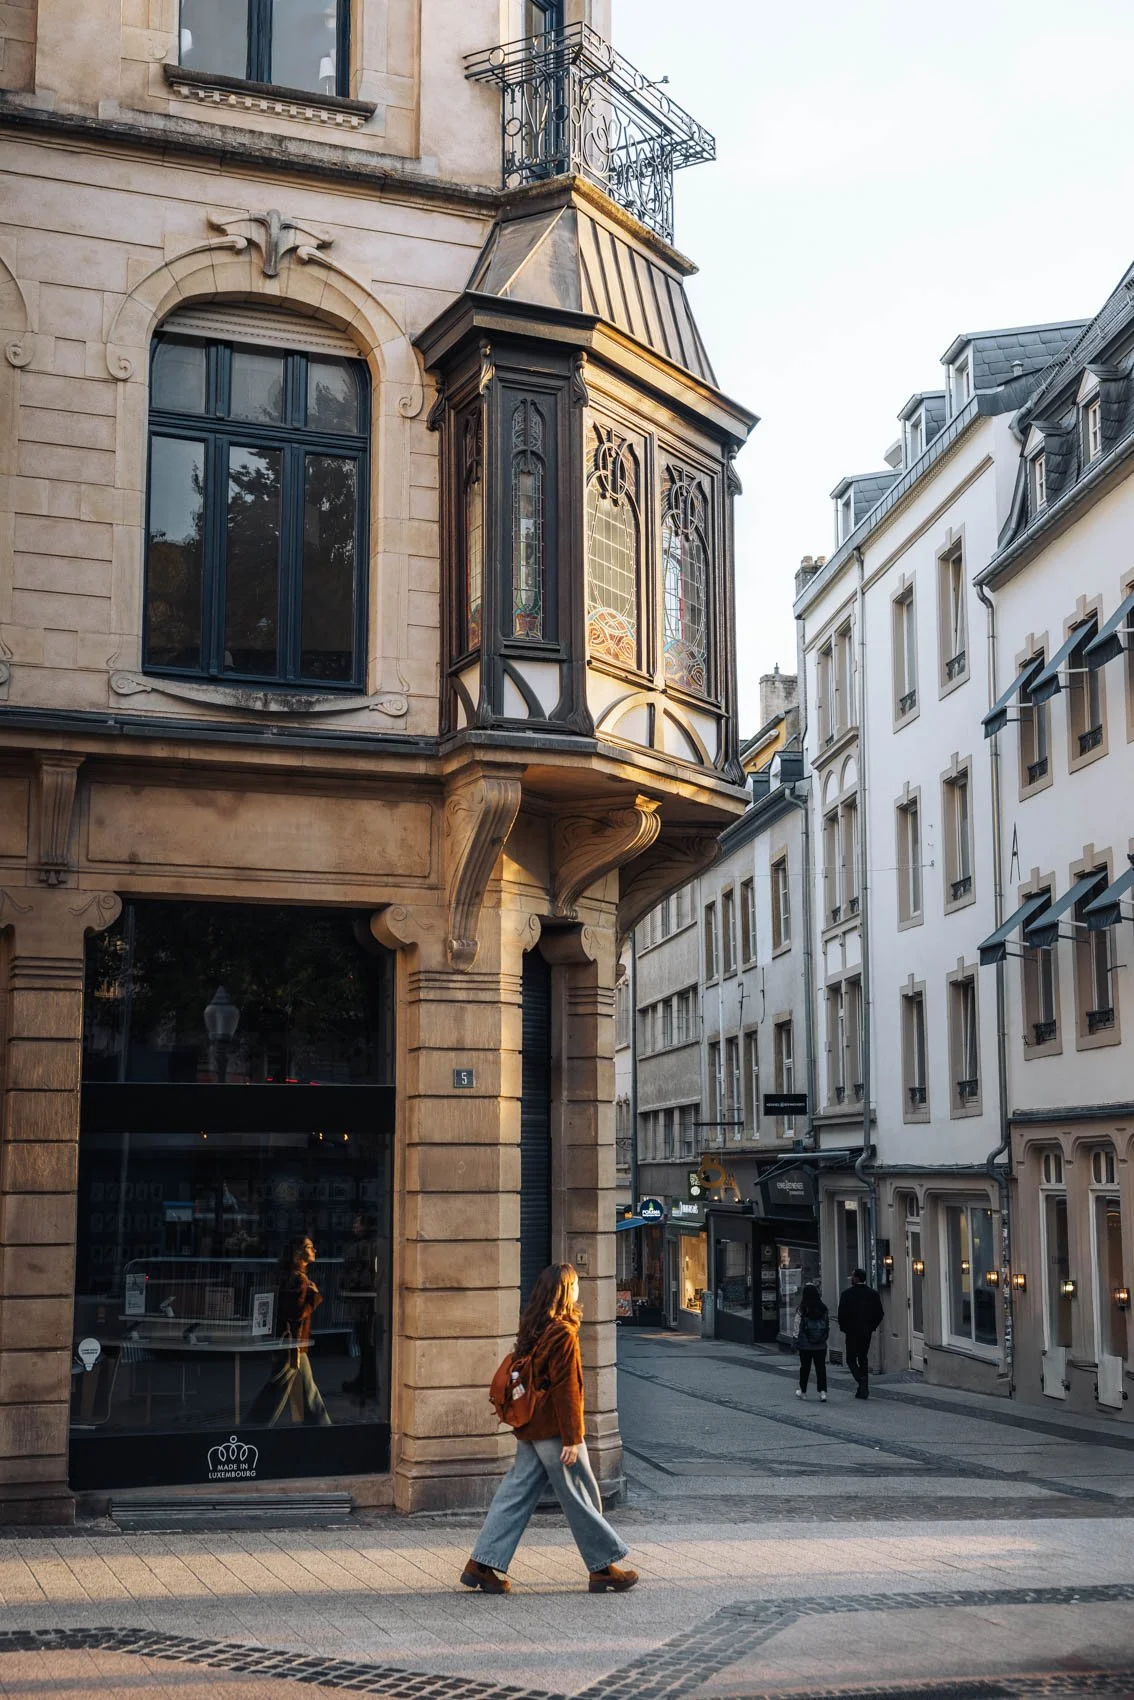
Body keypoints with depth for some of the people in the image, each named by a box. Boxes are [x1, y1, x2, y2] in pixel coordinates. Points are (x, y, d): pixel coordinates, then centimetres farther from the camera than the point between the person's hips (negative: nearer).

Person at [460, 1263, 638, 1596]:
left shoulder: (532, 1329, 8)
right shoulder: (563, 1333, -18)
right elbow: (565, 1389, -19)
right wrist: (572, 1438, -16)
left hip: (529, 1428, 8)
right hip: (553, 1429, -8)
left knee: (517, 1492, 10)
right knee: (580, 1496, 3)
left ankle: (482, 1565, 8)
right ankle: (603, 1568, 13)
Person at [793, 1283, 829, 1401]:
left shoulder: (802, 1311, -11)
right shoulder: (824, 1309, -2)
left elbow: (798, 1328, -7)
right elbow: (828, 1327, 5)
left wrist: (796, 1342, 2)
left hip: (805, 1345, -2)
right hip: (821, 1346, 2)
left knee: (805, 1367, 11)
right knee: (821, 1367, 4)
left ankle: (802, 1391, 21)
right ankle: (822, 1391, -7)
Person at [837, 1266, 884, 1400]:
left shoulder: (848, 1294, -11)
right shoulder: (873, 1294, 4)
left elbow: (842, 1313, -12)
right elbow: (879, 1313, 4)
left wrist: (844, 1328, 3)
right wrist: (871, 1327, 13)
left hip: (852, 1332, -5)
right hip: (867, 1332, 5)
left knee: (851, 1359, 5)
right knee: (863, 1358, 13)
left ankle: (861, 1380, -19)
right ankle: (863, 1390, 10)